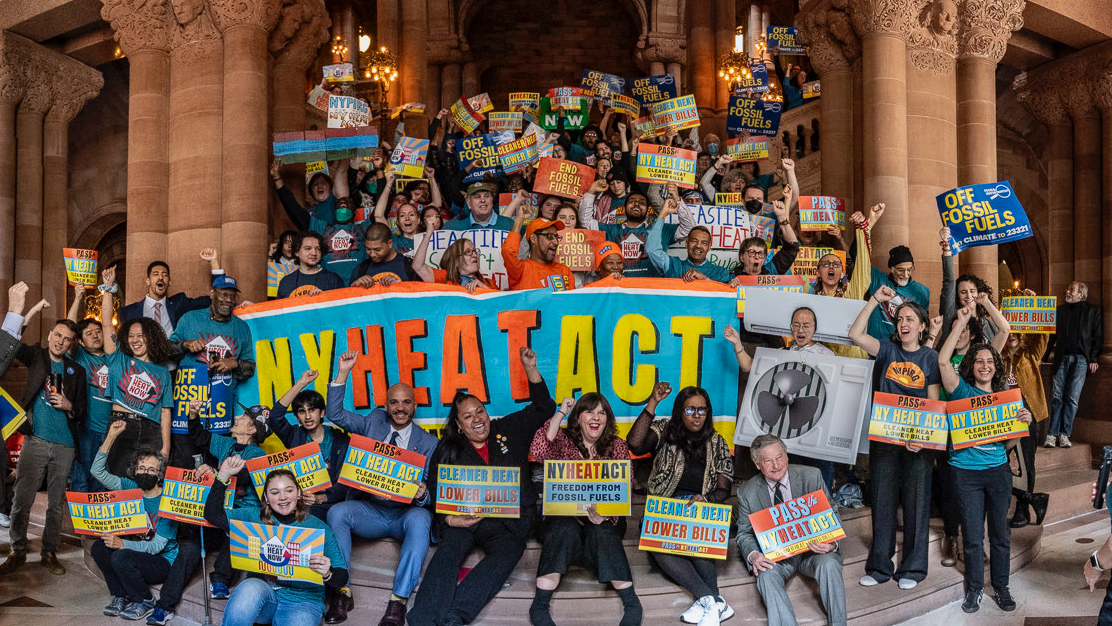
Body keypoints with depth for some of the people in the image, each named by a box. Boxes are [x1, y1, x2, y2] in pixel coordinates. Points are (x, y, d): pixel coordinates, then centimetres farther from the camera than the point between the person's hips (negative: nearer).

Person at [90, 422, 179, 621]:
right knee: (99, 548, -15)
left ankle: (145, 602, -5)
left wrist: (123, 544, -36)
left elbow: (157, 546, -22)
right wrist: (111, 436, -15)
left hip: (163, 561, -6)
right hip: (136, 552, 6)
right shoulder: (132, 488, -1)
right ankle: (121, 596, 3)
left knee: (121, 557, -29)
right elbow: (98, 471, -6)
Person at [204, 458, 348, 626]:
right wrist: (223, 475, -3)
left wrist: (327, 574, -22)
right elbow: (213, 515, 2)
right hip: (259, 593, 2)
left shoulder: (319, 528, 2)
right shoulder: (254, 517, 9)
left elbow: (342, 577, 2)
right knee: (251, 587, -32)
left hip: (302, 601, -2)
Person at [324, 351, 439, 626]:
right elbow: (335, 415, 4)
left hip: (407, 513, -2)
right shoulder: (374, 422, 11)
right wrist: (343, 374, -6)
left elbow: (430, 492, 0)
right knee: (337, 512, -26)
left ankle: (399, 600, -33)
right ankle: (342, 592, -20)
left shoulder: (428, 443, 3)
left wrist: (422, 495, -26)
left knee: (419, 519, -36)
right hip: (371, 509, 2)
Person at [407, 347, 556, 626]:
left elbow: (543, 407, 18)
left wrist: (531, 369, 7)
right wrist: (449, 519, -13)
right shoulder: (448, 450, 13)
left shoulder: (509, 430, 15)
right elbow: (435, 493, 7)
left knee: (507, 553, -32)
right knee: (449, 548, -31)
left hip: (509, 521, 0)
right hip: (464, 519, 0)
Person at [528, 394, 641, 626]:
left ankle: (631, 603, -27)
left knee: (602, 533, -31)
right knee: (566, 529, -32)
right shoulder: (563, 441, 2)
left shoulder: (617, 446, 5)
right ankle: (539, 605, -30)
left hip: (604, 521, 1)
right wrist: (560, 412, -16)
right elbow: (538, 452, -21)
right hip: (565, 516, -1)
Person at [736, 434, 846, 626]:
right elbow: (744, 533, 5)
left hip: (813, 548, 0)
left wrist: (831, 544, -22)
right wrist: (753, 555, -18)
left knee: (829, 564, -30)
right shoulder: (747, 492, -3)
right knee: (766, 574, -30)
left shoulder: (811, 476, -5)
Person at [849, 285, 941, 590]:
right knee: (883, 500, 7)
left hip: (918, 439, -1)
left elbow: (934, 404, -1)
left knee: (916, 502, 5)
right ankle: (879, 566, 17)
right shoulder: (888, 350, 5)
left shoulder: (931, 358, 1)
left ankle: (912, 568, 18)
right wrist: (875, 300, -9)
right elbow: (855, 334, -9)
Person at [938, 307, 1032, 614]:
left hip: (998, 470, 3)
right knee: (972, 534, 4)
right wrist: (961, 323, -15)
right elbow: (943, 361, -17)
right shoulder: (962, 391, -1)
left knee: (1000, 532, 10)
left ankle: (1001, 587, 25)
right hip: (966, 471, -3)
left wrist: (1024, 421, -10)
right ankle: (974, 589, 18)